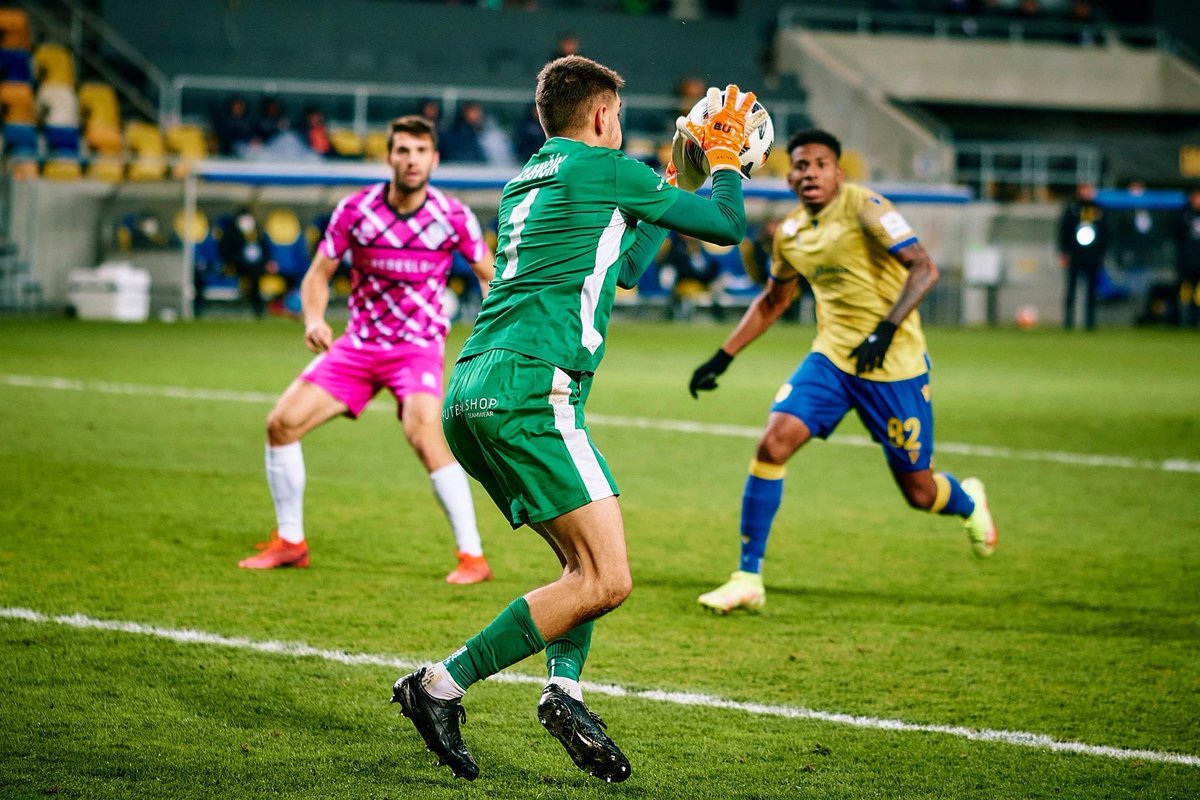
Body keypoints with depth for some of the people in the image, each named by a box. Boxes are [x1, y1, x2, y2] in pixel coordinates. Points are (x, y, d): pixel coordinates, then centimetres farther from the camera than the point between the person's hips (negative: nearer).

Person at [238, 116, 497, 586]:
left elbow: (489, 275, 4)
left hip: (418, 347, -3)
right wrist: (314, 319, -16)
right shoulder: (355, 209, -6)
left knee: (425, 436, -29)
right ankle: (289, 543, 13)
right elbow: (318, 273, 4)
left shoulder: (454, 218, -9)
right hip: (359, 343, 4)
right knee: (282, 422, -5)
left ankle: (472, 557, -19)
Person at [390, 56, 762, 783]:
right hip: (529, 391, -9)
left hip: (469, 396, 9)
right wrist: (726, 156, 28)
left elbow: (616, 269, 41)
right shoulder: (603, 169, 2)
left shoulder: (523, 187, 26)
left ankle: (564, 690, 0)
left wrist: (674, 189, 49)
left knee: (589, 561, 20)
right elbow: (727, 226, 10)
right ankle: (442, 688, -11)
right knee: (606, 580, -11)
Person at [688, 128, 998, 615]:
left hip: (895, 364, -5)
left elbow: (924, 269, -21)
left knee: (919, 492, 4)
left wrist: (886, 329, -31)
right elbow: (773, 301, 24)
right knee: (773, 443, -17)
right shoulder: (790, 234, 7)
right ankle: (748, 579, -10)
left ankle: (969, 503, 43)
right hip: (832, 357, 5)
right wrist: (723, 357, 18)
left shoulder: (864, 207, -13)